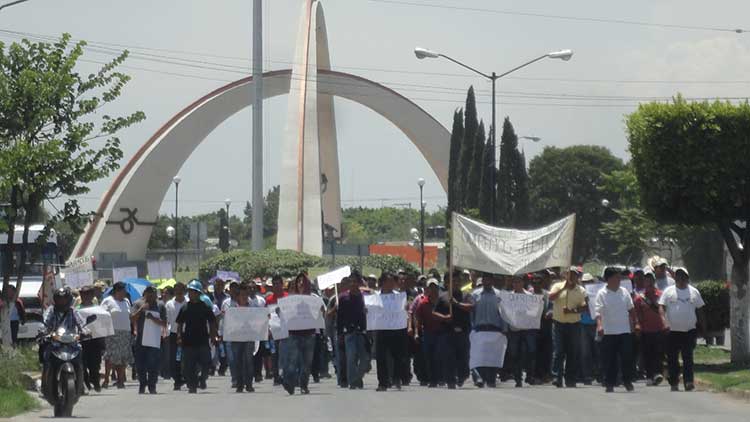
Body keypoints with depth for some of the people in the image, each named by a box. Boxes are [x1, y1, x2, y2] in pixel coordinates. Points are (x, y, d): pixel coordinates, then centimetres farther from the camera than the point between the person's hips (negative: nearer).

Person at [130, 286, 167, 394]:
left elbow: (164, 323, 2)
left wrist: (153, 318, -13)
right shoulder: (138, 304, 5)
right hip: (141, 339, 0)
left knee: (153, 365, -5)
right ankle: (142, 385, 16)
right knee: (140, 365, 3)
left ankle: (152, 386, 3)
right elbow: (132, 319, -5)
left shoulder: (160, 306, 8)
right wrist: (141, 309, -17)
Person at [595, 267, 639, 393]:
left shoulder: (624, 291, 7)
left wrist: (636, 323, 12)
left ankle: (627, 381, 12)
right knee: (610, 359, 1)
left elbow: (631, 309, 16)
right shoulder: (602, 294, -5)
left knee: (627, 357, -1)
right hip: (609, 332, -3)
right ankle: (609, 384, 8)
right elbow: (598, 312, -14)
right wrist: (599, 325, -29)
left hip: (625, 331, 3)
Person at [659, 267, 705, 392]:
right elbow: (661, 308, -4)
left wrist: (703, 328, 12)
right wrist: (665, 322, -20)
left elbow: (699, 310, 14)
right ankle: (674, 383, 13)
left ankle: (688, 382, -13)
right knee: (672, 359, 4)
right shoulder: (668, 291, 3)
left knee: (688, 357, -8)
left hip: (689, 331, 0)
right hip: (672, 330, 0)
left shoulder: (694, 292, 9)